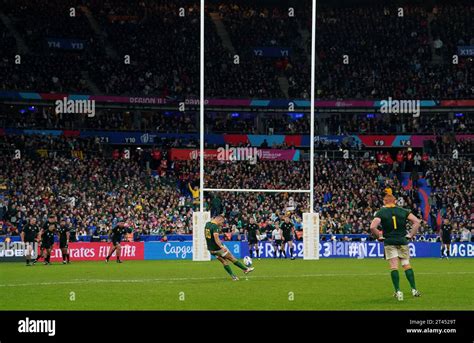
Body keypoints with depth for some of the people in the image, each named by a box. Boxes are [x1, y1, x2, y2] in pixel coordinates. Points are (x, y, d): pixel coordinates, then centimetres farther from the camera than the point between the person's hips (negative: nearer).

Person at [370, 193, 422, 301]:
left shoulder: (381, 212, -2)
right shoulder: (403, 211, 5)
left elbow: (373, 227, -16)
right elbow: (417, 221, -1)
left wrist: (379, 236, -1)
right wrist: (411, 234, 5)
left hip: (389, 242, -2)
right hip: (402, 241, 2)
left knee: (394, 267, -1)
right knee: (406, 265, 9)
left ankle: (398, 292, -6)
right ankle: (414, 289, 6)